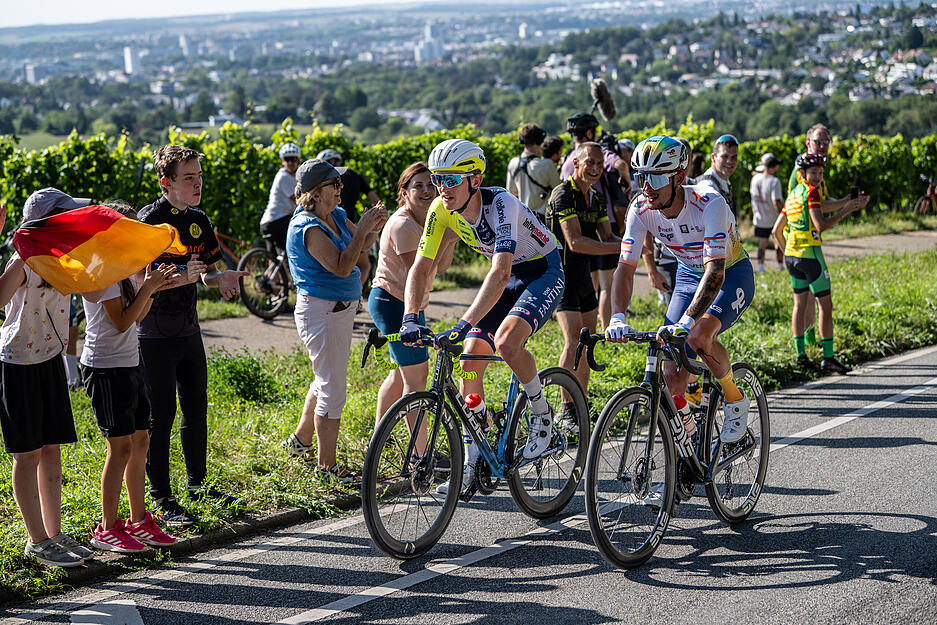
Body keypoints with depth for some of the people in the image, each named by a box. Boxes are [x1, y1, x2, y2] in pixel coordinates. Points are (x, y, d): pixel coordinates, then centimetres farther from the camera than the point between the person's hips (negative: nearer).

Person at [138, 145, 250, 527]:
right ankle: (162, 500, 6)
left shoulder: (199, 220, 8)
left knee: (197, 410, 14)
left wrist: (220, 279, -7)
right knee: (160, 417, -2)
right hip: (155, 334, -7)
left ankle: (198, 484, 29)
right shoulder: (150, 220, -14)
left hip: (189, 330, 7)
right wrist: (183, 277, -31)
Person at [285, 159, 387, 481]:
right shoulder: (308, 227, -21)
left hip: (340, 309, 10)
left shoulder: (336, 215, 7)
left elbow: (360, 245, 12)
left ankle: (301, 440, 41)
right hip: (321, 312, -10)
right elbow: (341, 267, -27)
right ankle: (326, 466, 7)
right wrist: (362, 229, -24)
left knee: (328, 380, 23)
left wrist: (375, 226, -8)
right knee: (332, 390, -4)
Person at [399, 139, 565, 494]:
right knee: (470, 359, -5)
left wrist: (464, 324, -52)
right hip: (509, 277, 7)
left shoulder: (502, 205, -33)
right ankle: (472, 462, 5)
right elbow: (420, 267, -13)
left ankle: (541, 413, -4)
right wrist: (410, 319, -29)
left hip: (544, 272, -7)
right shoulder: (441, 209, -14)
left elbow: (500, 274, -43)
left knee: (506, 341, -31)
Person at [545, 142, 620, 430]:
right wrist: (621, 247, -28)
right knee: (573, 342, -16)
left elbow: (606, 238, 8)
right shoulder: (563, 195, -17)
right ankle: (565, 410, -11)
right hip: (561, 274, -9)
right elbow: (575, 242, -26)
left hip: (583, 275, 9)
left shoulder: (595, 198, 11)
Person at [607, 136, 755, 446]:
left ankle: (735, 399, -4)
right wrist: (617, 318, -37)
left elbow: (715, 271, -42)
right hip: (689, 275, 4)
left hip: (732, 274, -4)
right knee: (671, 380, -10)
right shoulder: (640, 209, -20)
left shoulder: (709, 204, -34)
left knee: (699, 336, -33)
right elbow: (625, 268, -19)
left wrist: (685, 322, -53)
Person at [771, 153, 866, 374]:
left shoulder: (792, 195, 16)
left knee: (800, 303, 13)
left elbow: (776, 231, 19)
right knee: (825, 304, -3)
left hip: (791, 254, 8)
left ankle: (800, 354, 12)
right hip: (810, 252, -8)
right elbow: (821, 225, -19)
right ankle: (828, 358, -5)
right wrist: (846, 210, -13)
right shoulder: (811, 191, -10)